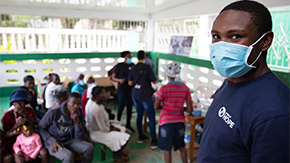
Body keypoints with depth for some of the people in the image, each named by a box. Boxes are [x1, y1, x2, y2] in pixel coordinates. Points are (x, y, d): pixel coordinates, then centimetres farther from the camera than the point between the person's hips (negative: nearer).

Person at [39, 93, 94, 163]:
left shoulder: (79, 115, -5)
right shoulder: (54, 112, -17)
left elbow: (80, 138, -7)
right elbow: (40, 127, -5)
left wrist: (77, 122, -22)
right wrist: (53, 141, -16)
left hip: (69, 141, 4)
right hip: (53, 143, -4)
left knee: (89, 148, -19)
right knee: (68, 156, -33)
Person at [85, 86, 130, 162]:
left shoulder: (92, 100, -6)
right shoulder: (96, 109, -35)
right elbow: (104, 129, -27)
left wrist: (111, 125, 2)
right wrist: (114, 129, -9)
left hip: (96, 126, 10)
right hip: (97, 133, -10)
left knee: (122, 129, 15)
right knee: (125, 137, -10)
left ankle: (118, 152, 26)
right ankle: (117, 156, 14)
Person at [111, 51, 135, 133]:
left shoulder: (132, 65, 5)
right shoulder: (119, 66, -5)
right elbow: (113, 77, -4)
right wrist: (119, 80, -22)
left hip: (131, 89, 4)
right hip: (122, 89, -4)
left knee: (130, 107, 9)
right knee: (121, 106, 0)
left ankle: (128, 125, 22)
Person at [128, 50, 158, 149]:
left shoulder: (133, 68, 3)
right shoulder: (147, 67, -12)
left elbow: (130, 83, 4)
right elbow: (155, 81, -10)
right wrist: (148, 80, 11)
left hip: (135, 95, 6)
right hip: (146, 95, -6)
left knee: (139, 115, 17)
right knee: (151, 118, 0)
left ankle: (141, 136, 27)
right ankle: (154, 141, 1)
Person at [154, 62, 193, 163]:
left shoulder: (164, 89, -16)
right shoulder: (186, 89, -5)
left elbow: (156, 106, -10)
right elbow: (190, 110, -5)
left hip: (166, 122, -3)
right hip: (180, 121, 4)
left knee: (167, 149, 12)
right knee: (181, 147, 23)